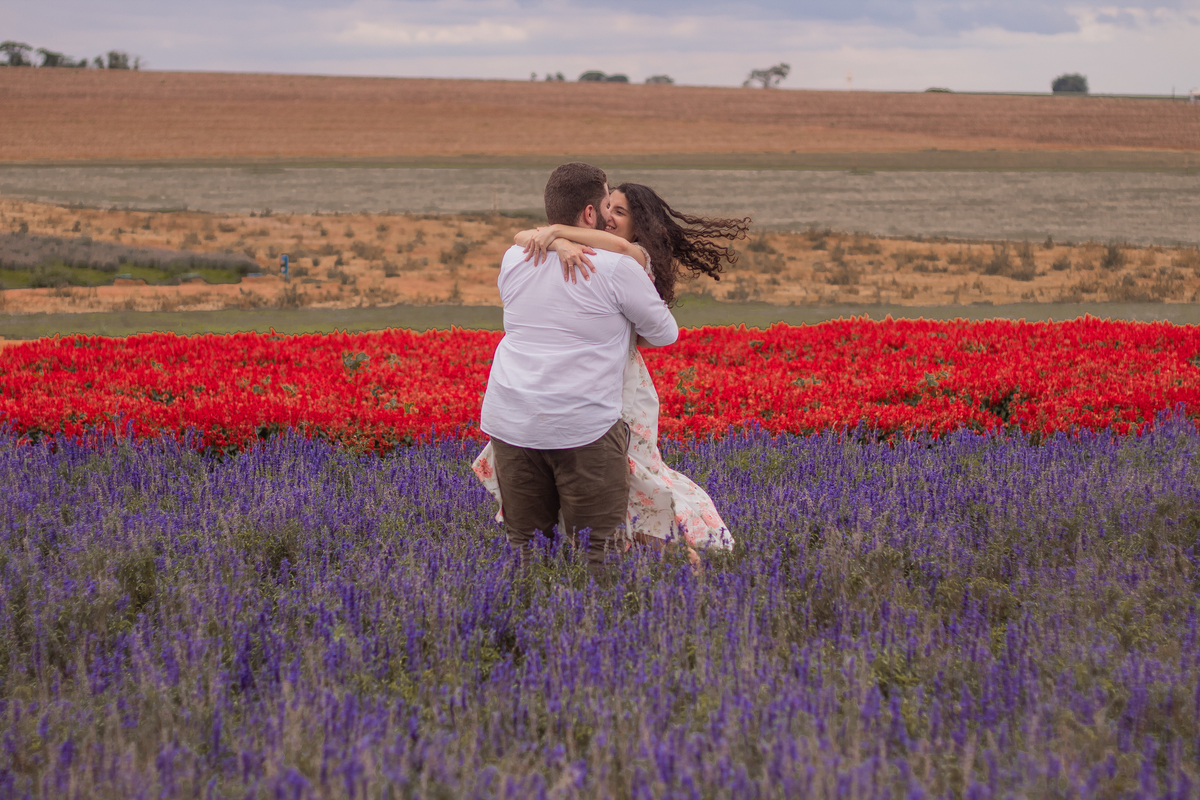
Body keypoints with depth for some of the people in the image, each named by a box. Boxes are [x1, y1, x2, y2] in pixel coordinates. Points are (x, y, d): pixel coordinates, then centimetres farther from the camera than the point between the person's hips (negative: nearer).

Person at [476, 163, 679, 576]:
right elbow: (665, 334, 9)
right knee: (599, 553, -2)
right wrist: (620, 332, 29)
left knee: (523, 545, 8)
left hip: (510, 421, 5)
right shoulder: (618, 268, -5)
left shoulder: (514, 259, 11)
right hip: (583, 426, -5)